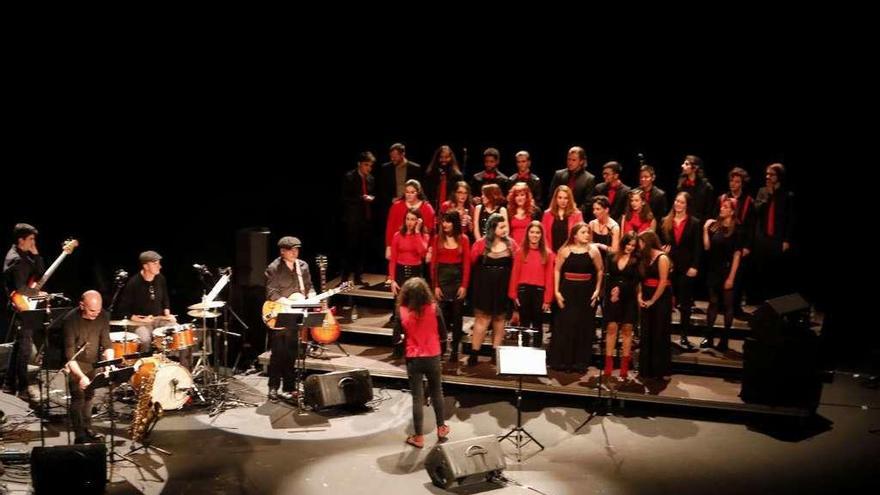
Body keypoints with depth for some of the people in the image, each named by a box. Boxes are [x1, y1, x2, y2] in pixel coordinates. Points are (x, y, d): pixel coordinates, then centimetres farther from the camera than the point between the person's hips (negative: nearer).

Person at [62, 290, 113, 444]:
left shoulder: (103, 316, -10)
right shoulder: (71, 320, -24)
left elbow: (106, 342, -8)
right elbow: (70, 353, -26)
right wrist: (81, 376, -36)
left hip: (93, 361, 4)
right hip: (76, 362, -4)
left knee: (89, 394, 3)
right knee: (78, 395, -15)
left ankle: (87, 430, 20)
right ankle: (80, 436, -11)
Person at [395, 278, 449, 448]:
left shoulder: (402, 311, -15)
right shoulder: (434, 308, -13)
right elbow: (443, 335, -4)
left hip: (413, 359, -1)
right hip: (433, 357, 1)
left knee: (417, 397, 9)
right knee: (437, 392, 22)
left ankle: (418, 437, 17)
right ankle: (441, 428, 35)